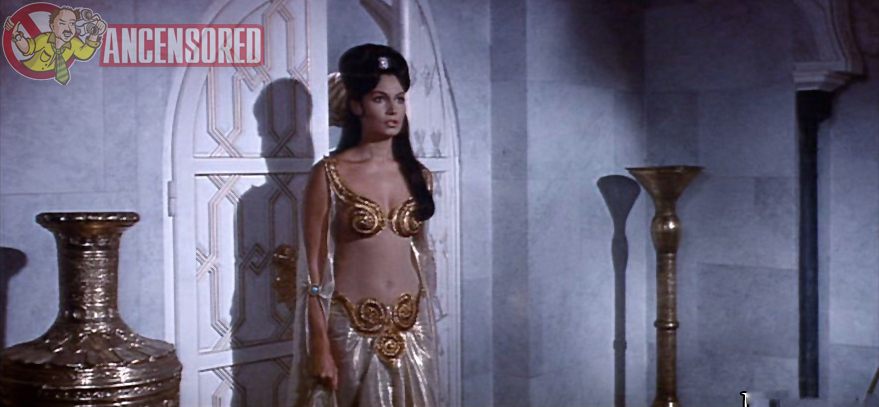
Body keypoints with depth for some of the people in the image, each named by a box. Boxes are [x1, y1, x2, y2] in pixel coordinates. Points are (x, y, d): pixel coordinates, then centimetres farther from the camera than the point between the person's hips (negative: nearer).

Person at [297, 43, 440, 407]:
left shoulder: (418, 175, 7)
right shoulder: (329, 174, -7)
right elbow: (315, 268, -8)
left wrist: (428, 329, 14)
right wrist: (320, 346, -12)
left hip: (412, 329, 4)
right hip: (353, 331, -4)